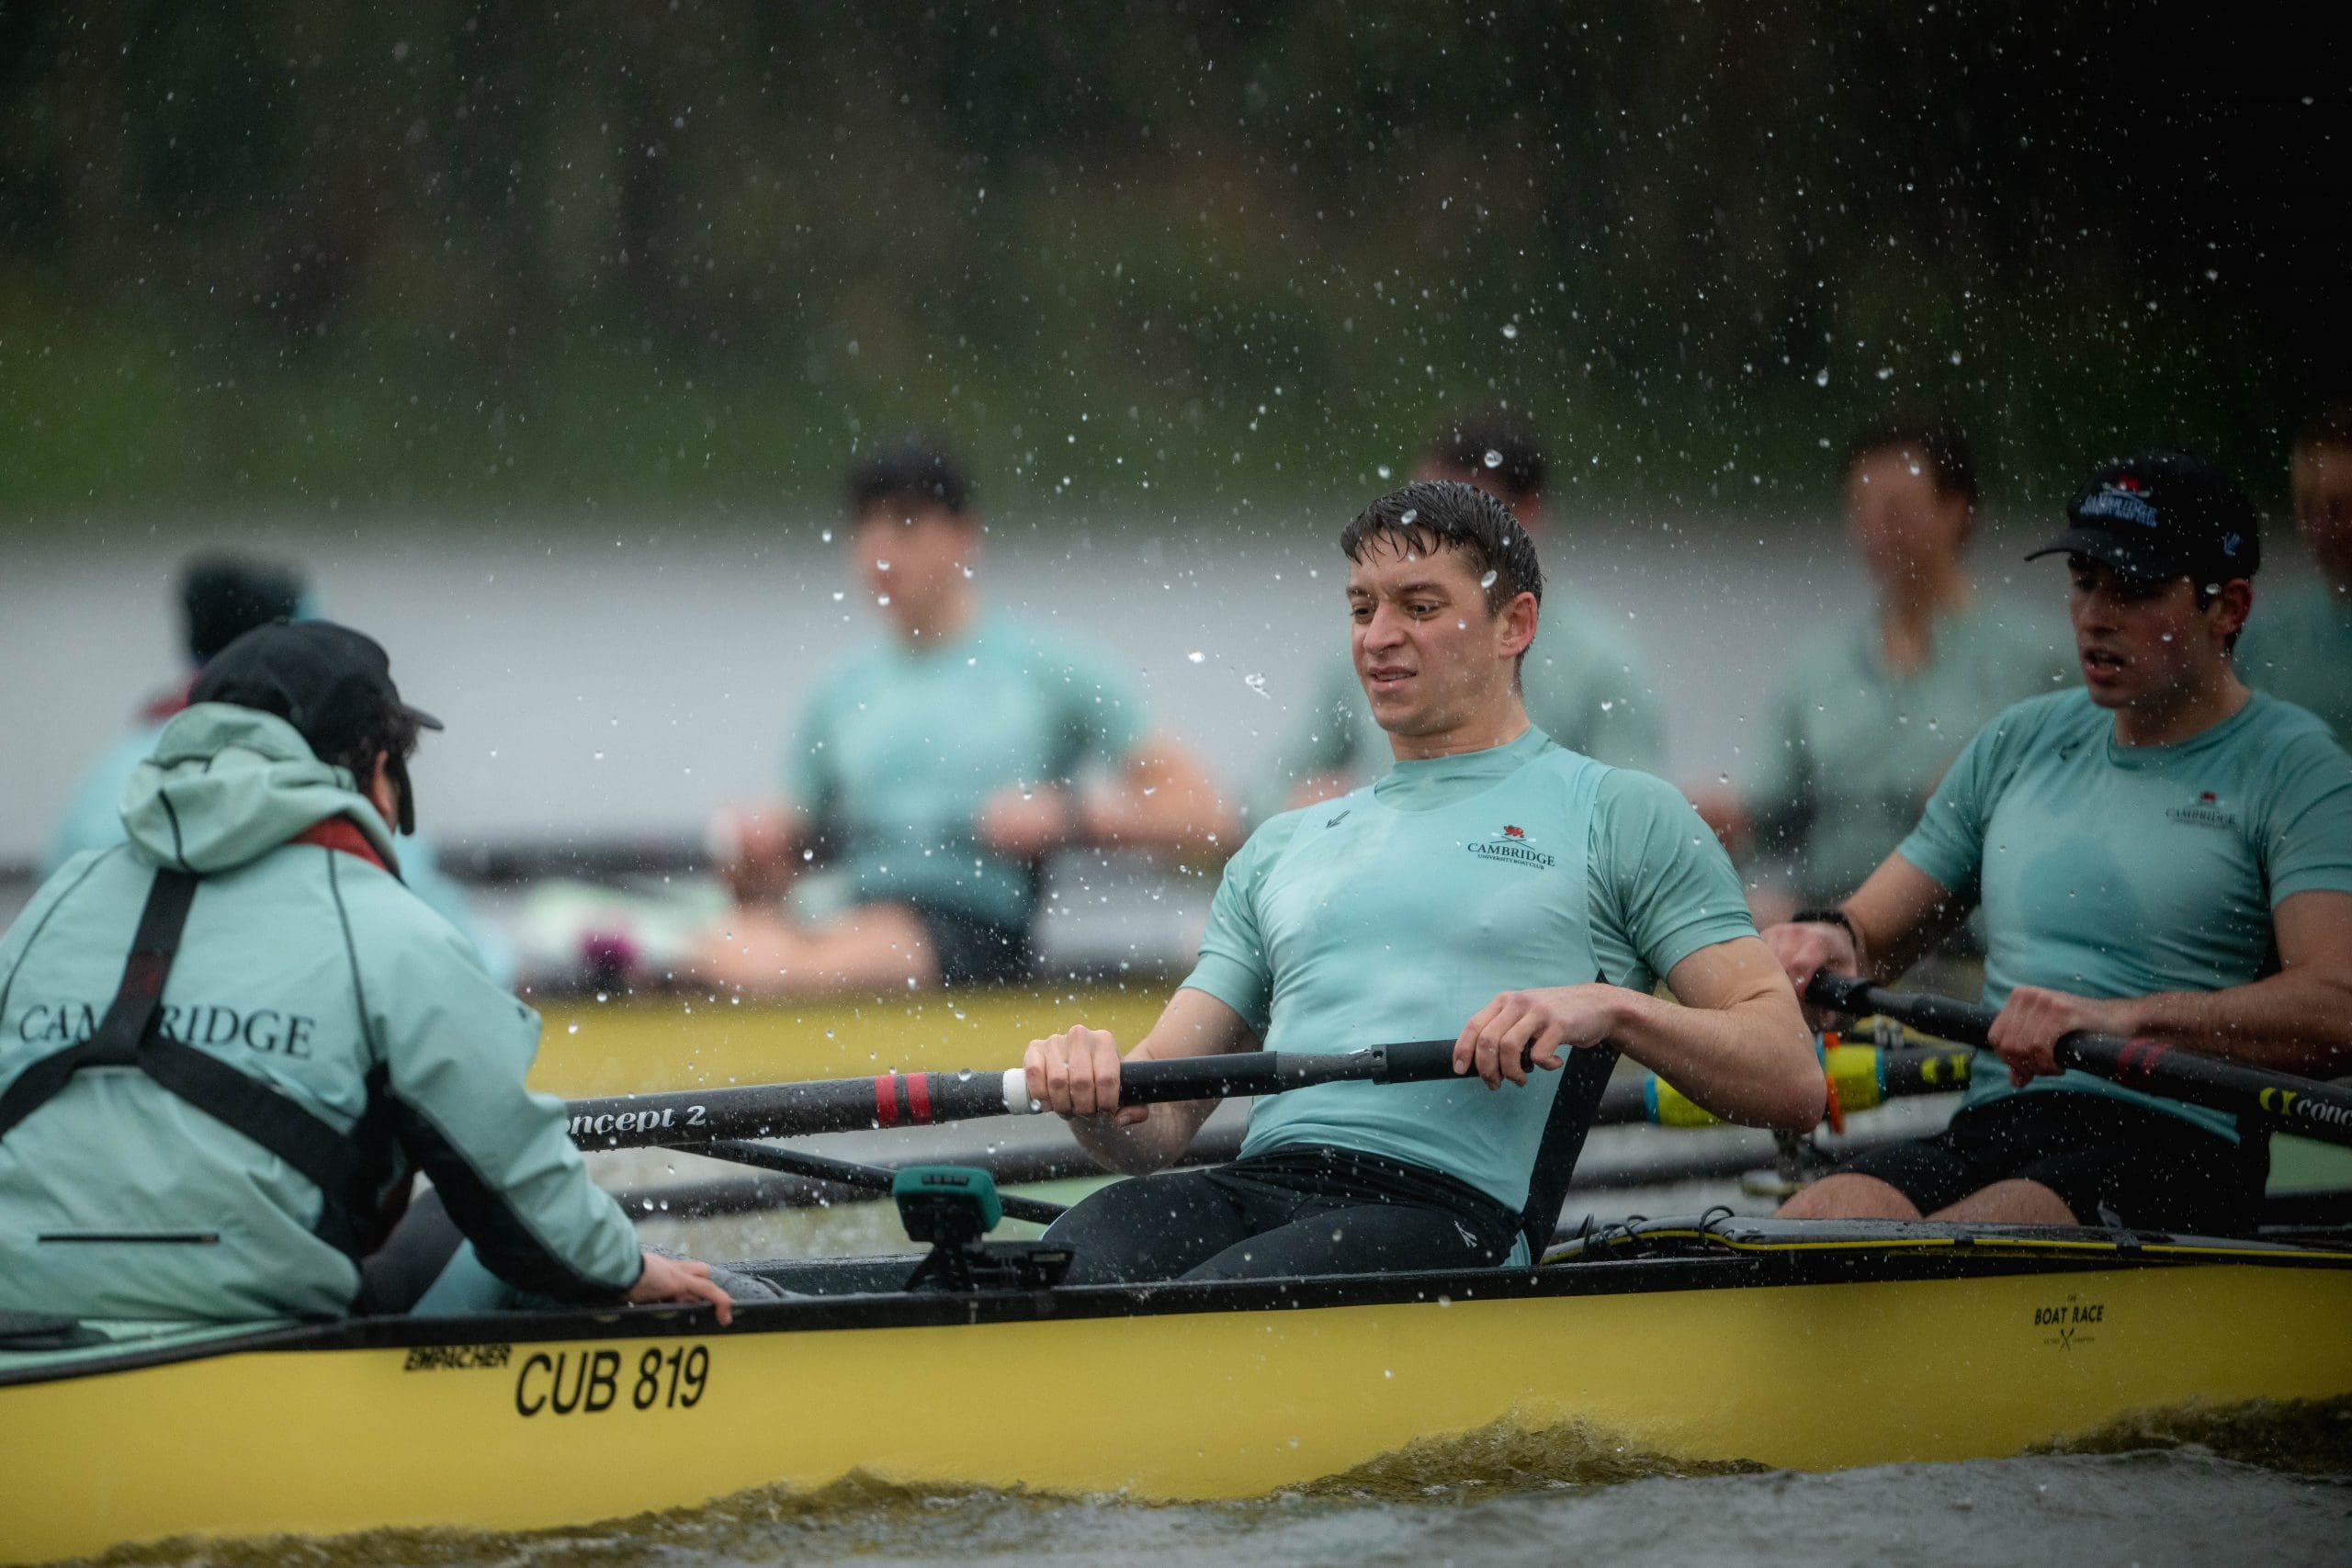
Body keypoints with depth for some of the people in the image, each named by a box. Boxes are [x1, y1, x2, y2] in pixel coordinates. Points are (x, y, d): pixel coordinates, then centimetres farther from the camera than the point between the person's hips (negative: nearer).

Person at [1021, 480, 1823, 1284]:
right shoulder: (1281, 849, 30)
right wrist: (1097, 1097, -3)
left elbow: (1792, 1081, 5)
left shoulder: (1621, 816, 14)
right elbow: (1156, 1125, 22)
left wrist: (1613, 1009, -12)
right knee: (1058, 1273, -33)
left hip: (1449, 1213, -4)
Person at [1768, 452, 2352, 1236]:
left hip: (2174, 1146, -5)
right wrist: (1827, 939, -2)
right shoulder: (2023, 742, 20)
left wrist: (2124, 1017, -27)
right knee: (1809, 1222, -28)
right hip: (1989, 1130, 5)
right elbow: (1872, 936, 24)